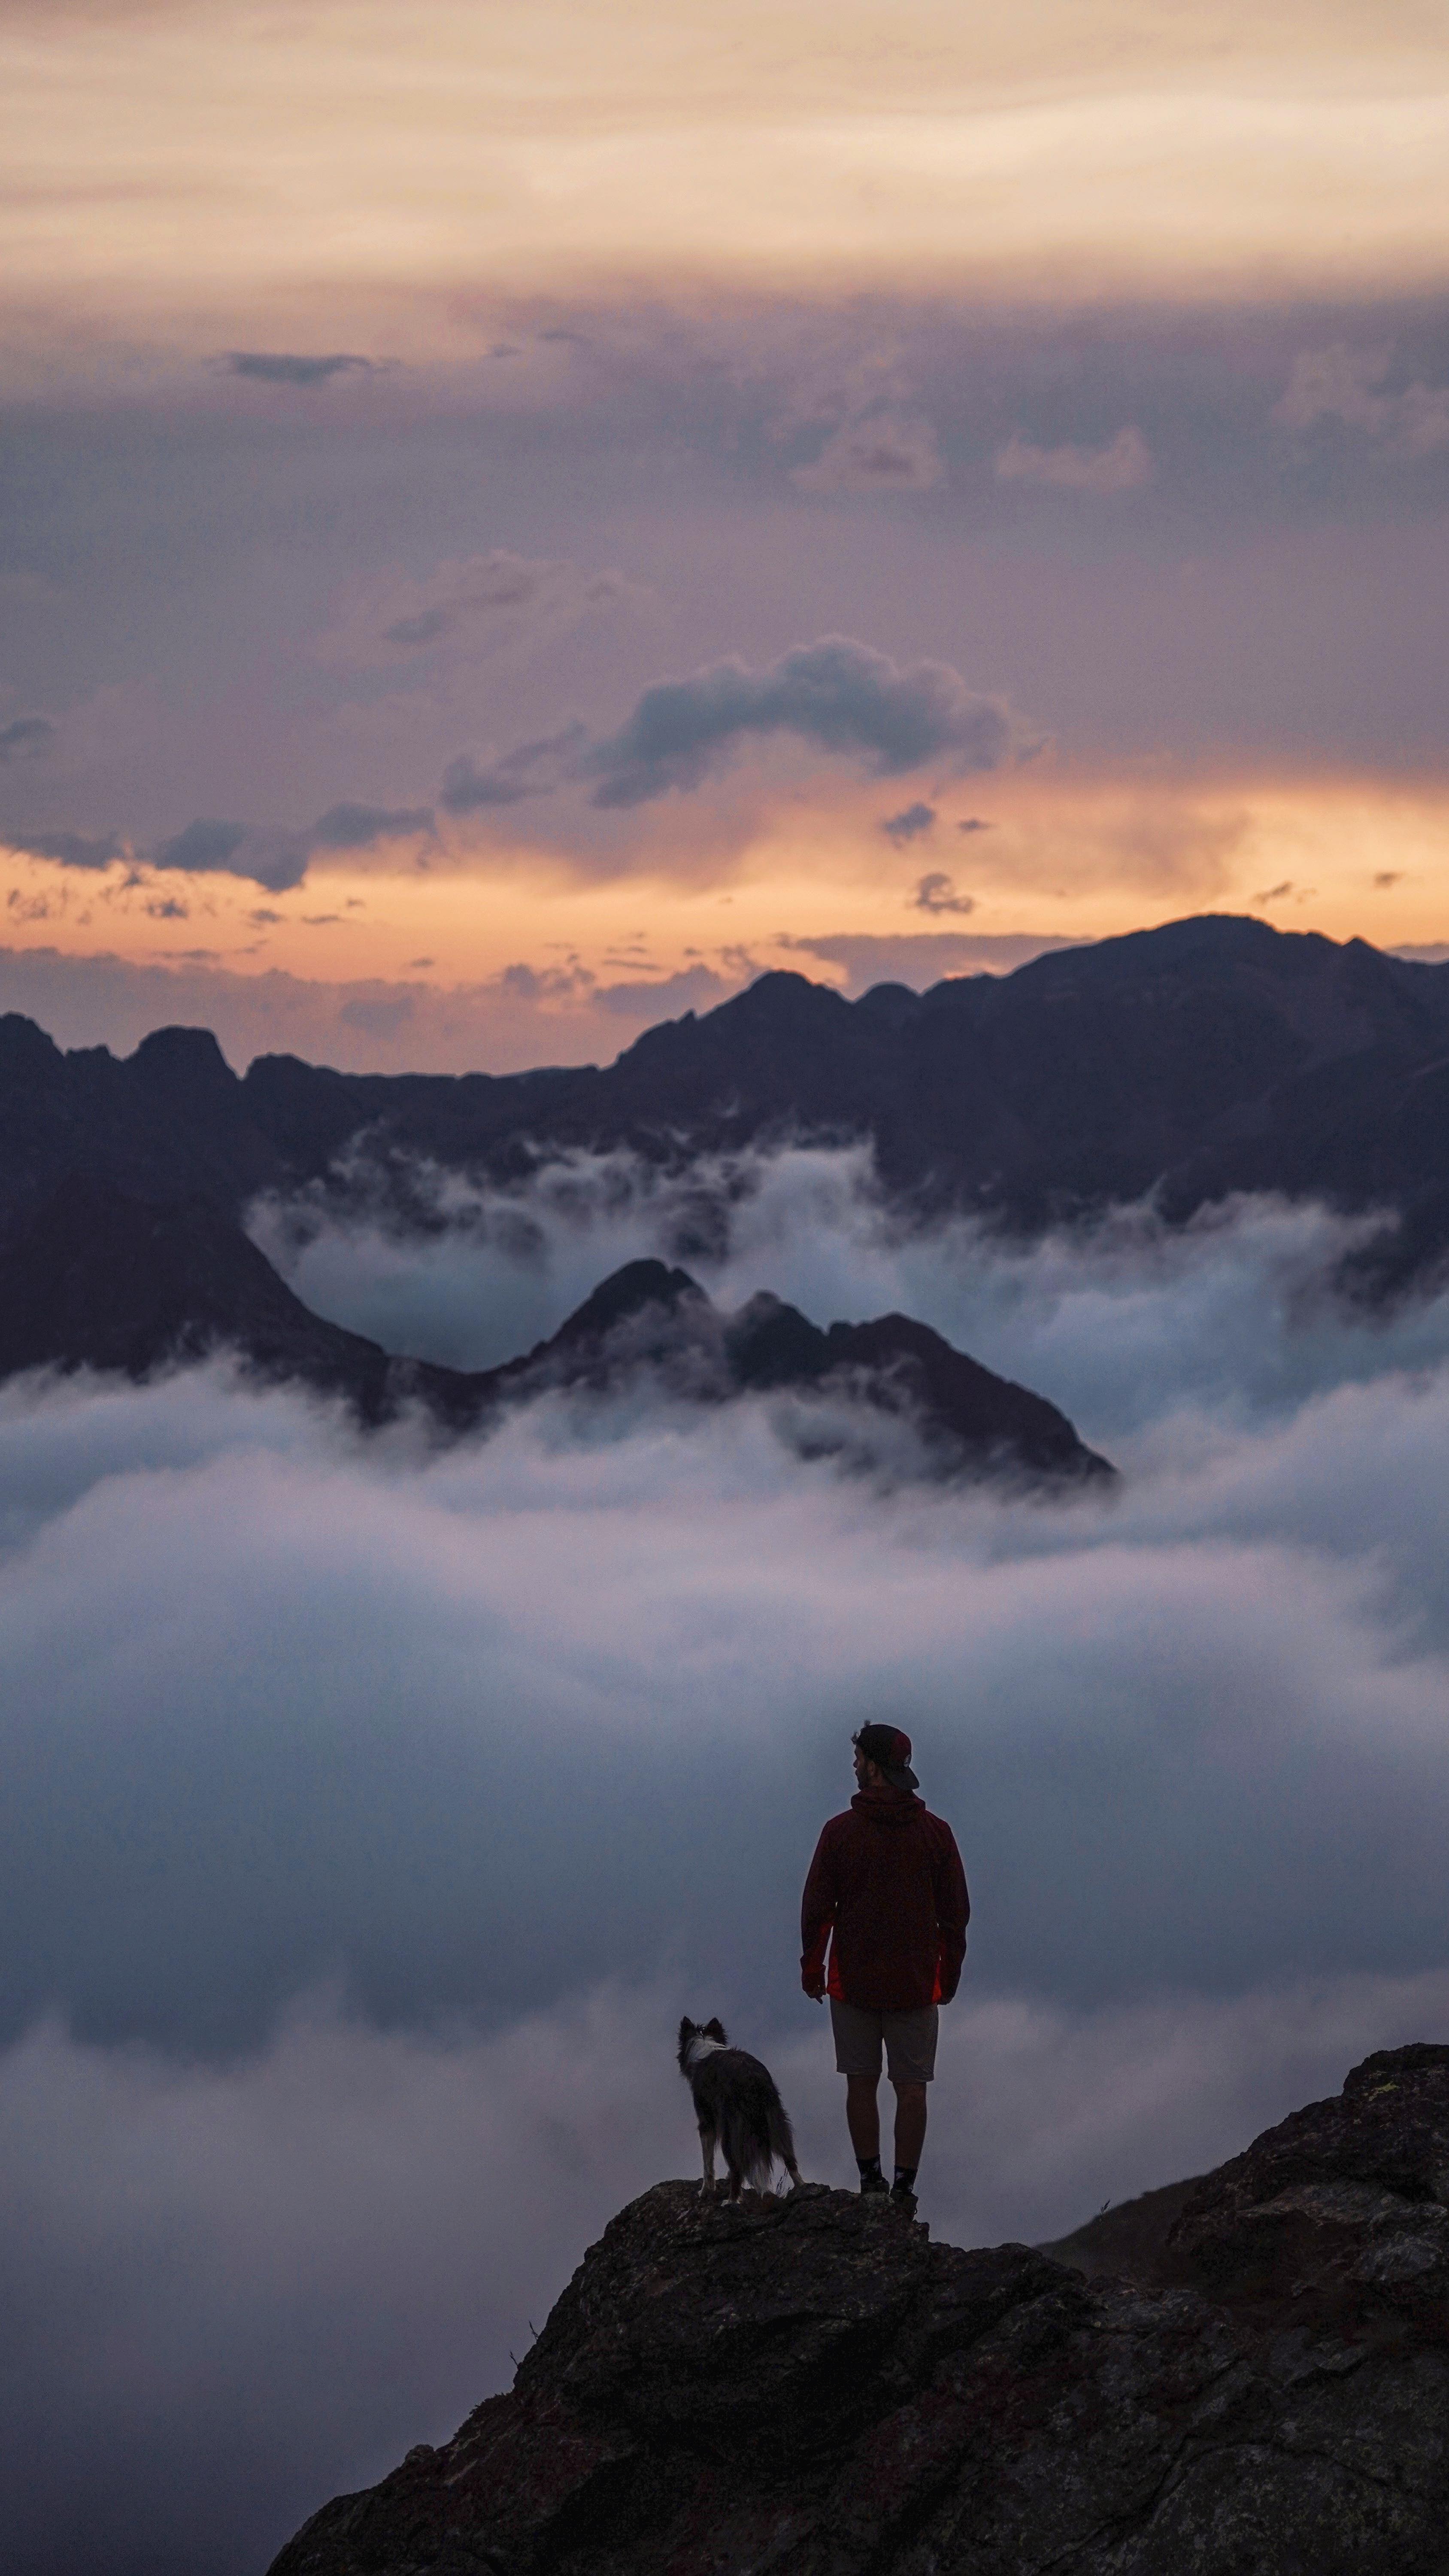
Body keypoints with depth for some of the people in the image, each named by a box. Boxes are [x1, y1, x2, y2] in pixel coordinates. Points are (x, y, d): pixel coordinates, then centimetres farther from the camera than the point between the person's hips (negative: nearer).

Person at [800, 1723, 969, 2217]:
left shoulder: (840, 1831, -7)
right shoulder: (935, 1832, -1)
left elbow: (816, 1908, -4)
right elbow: (956, 1911, 3)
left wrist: (811, 1968, 8)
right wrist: (949, 1973, 13)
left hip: (852, 1981, -1)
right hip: (916, 1985, 1)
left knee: (862, 2083, 8)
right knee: (911, 2087, 4)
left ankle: (870, 2182, 7)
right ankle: (904, 2187, 2)